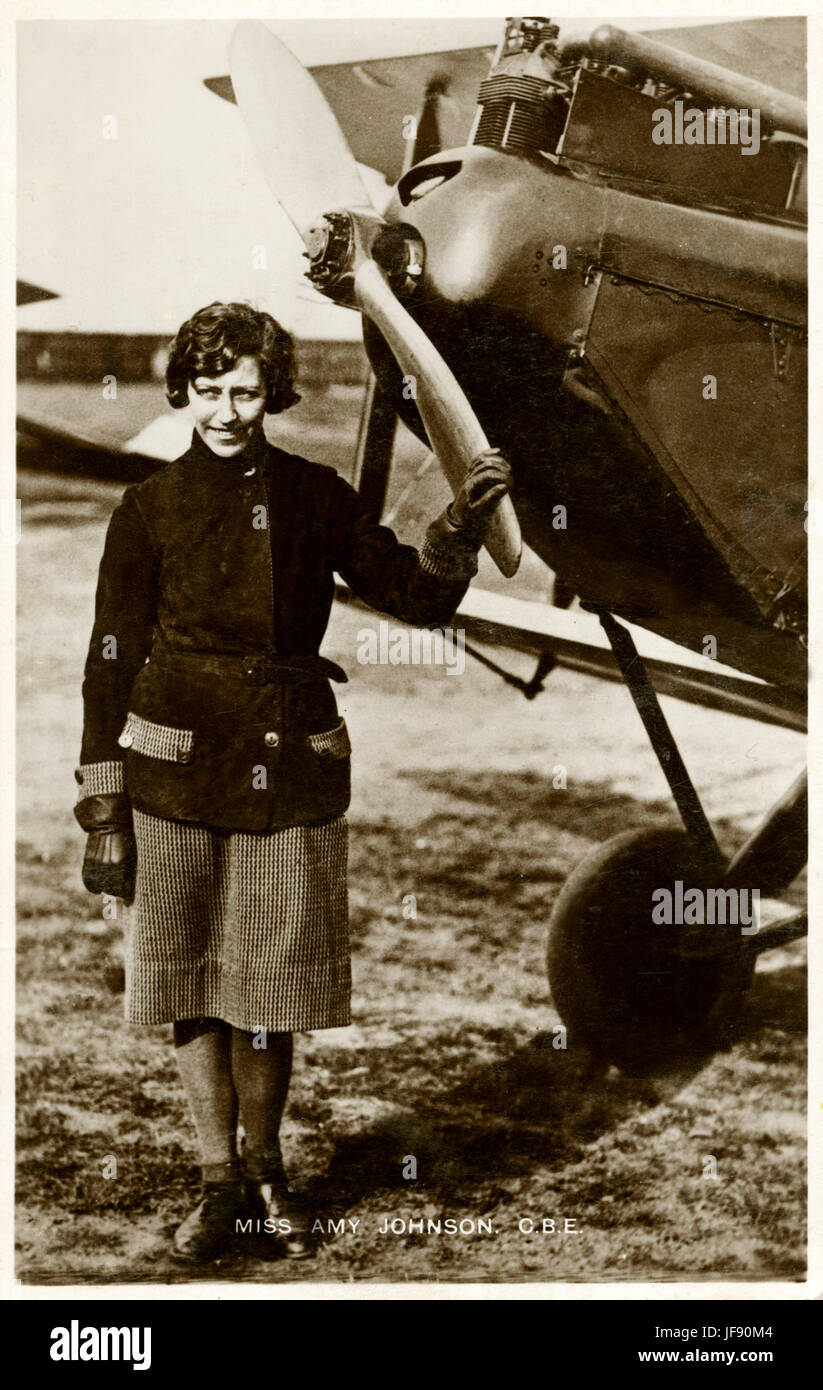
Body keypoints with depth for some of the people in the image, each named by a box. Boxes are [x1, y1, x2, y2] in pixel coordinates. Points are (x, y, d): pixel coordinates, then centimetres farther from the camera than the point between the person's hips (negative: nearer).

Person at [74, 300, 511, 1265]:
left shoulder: (314, 497, 4)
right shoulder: (149, 509, 0)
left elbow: (420, 598, 5)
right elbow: (110, 663, 1)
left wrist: (464, 521, -14)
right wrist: (103, 812, -3)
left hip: (289, 769, 1)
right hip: (175, 770, -1)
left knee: (272, 983, 7)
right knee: (189, 983, 5)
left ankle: (264, 1168, 27)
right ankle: (220, 1182, 21)